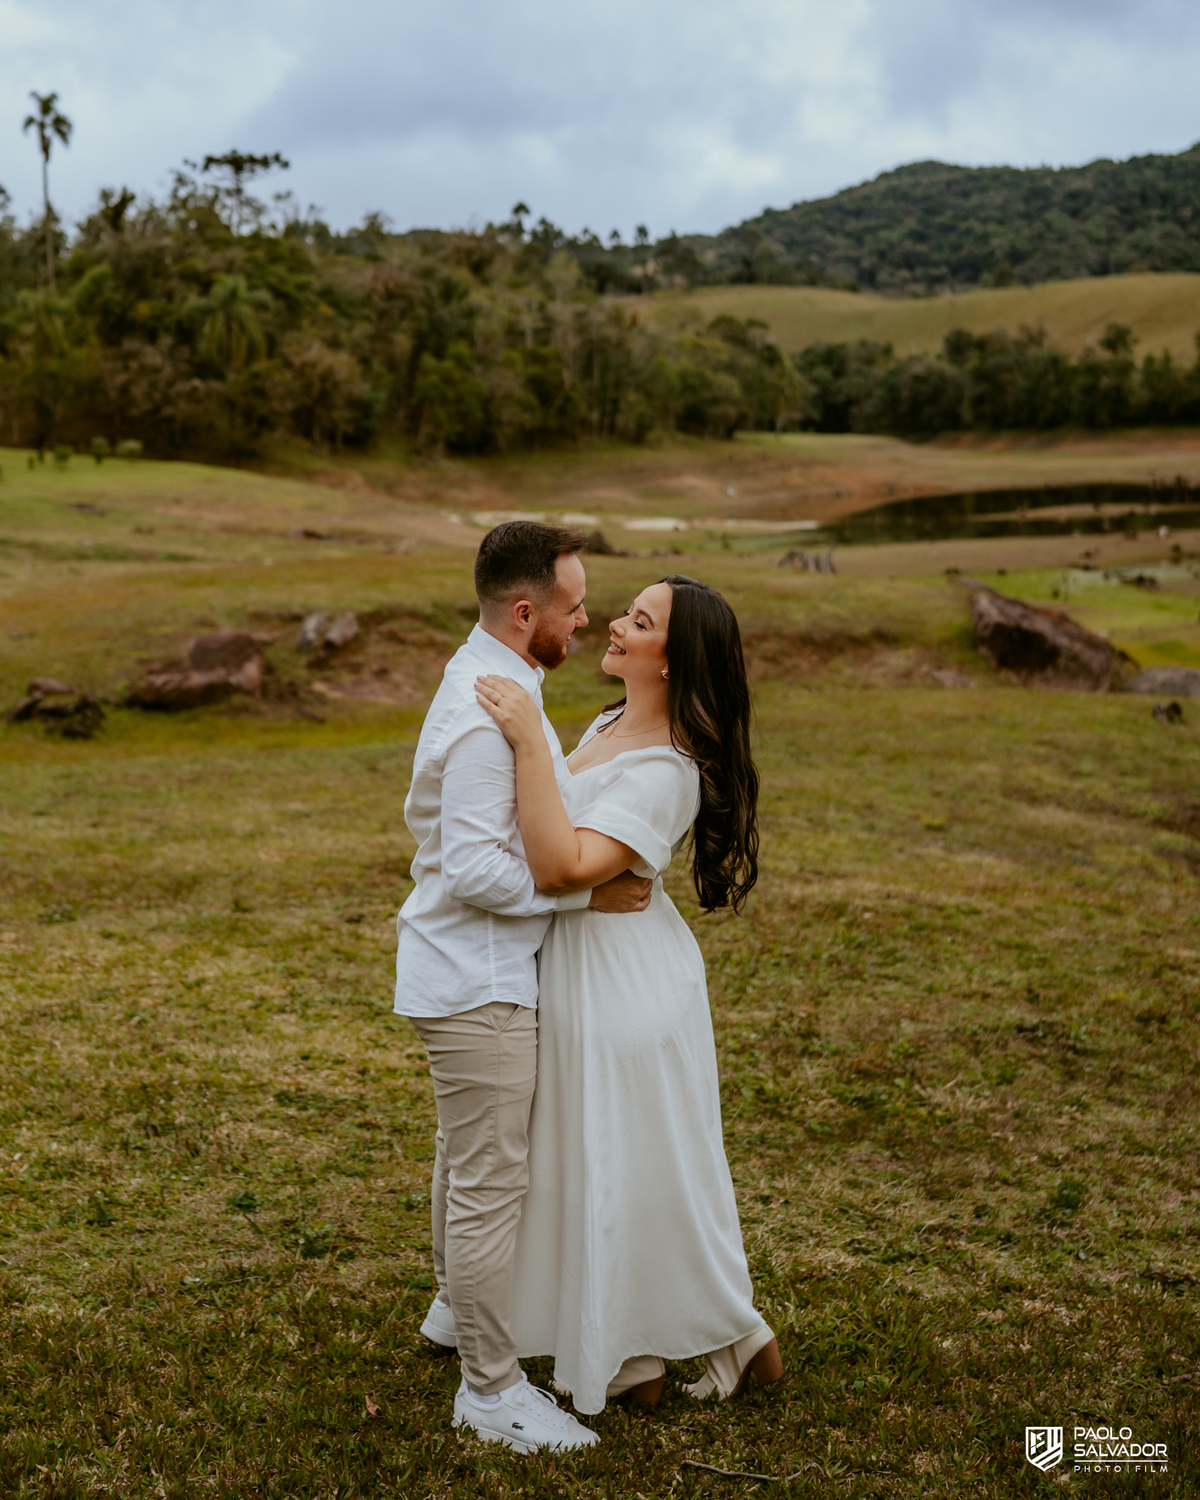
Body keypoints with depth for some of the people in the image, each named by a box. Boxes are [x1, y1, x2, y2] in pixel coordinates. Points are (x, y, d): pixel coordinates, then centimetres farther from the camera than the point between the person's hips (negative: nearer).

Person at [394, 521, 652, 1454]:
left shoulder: (489, 681, 9)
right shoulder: (488, 715, -25)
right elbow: (476, 870, -28)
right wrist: (589, 892, -20)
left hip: (472, 968, 11)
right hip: (479, 982, -11)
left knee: (466, 1158, 27)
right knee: (492, 1182, 0)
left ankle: (457, 1308, 47)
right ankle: (491, 1386, 14)